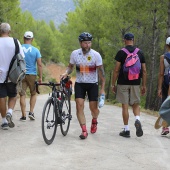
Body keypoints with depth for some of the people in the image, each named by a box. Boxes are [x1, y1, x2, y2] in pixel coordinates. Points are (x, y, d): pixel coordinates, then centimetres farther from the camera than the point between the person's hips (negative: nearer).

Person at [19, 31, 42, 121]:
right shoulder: (35, 50, -4)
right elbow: (39, 64, -7)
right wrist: (40, 77, 0)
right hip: (32, 75, 0)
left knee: (22, 95, 4)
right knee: (33, 94, 17)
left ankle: (24, 116, 3)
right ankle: (31, 112, 6)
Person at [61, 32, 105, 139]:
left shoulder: (96, 55, -11)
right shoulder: (75, 54, -4)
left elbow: (101, 72, -10)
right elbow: (71, 66, 10)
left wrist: (102, 89, -14)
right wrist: (66, 73, -13)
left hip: (92, 84, -1)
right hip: (79, 83, 1)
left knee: (93, 107, 1)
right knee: (79, 105, -12)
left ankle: (94, 121, 35)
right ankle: (84, 130, -9)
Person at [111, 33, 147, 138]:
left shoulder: (121, 52, -5)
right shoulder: (140, 53, 5)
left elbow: (116, 70, -7)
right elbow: (144, 71, 5)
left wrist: (113, 84, 1)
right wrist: (144, 85, 11)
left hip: (123, 83, -3)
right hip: (135, 83, 3)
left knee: (125, 106, 3)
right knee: (135, 104, 15)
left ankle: (126, 130, 5)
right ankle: (137, 120, -14)